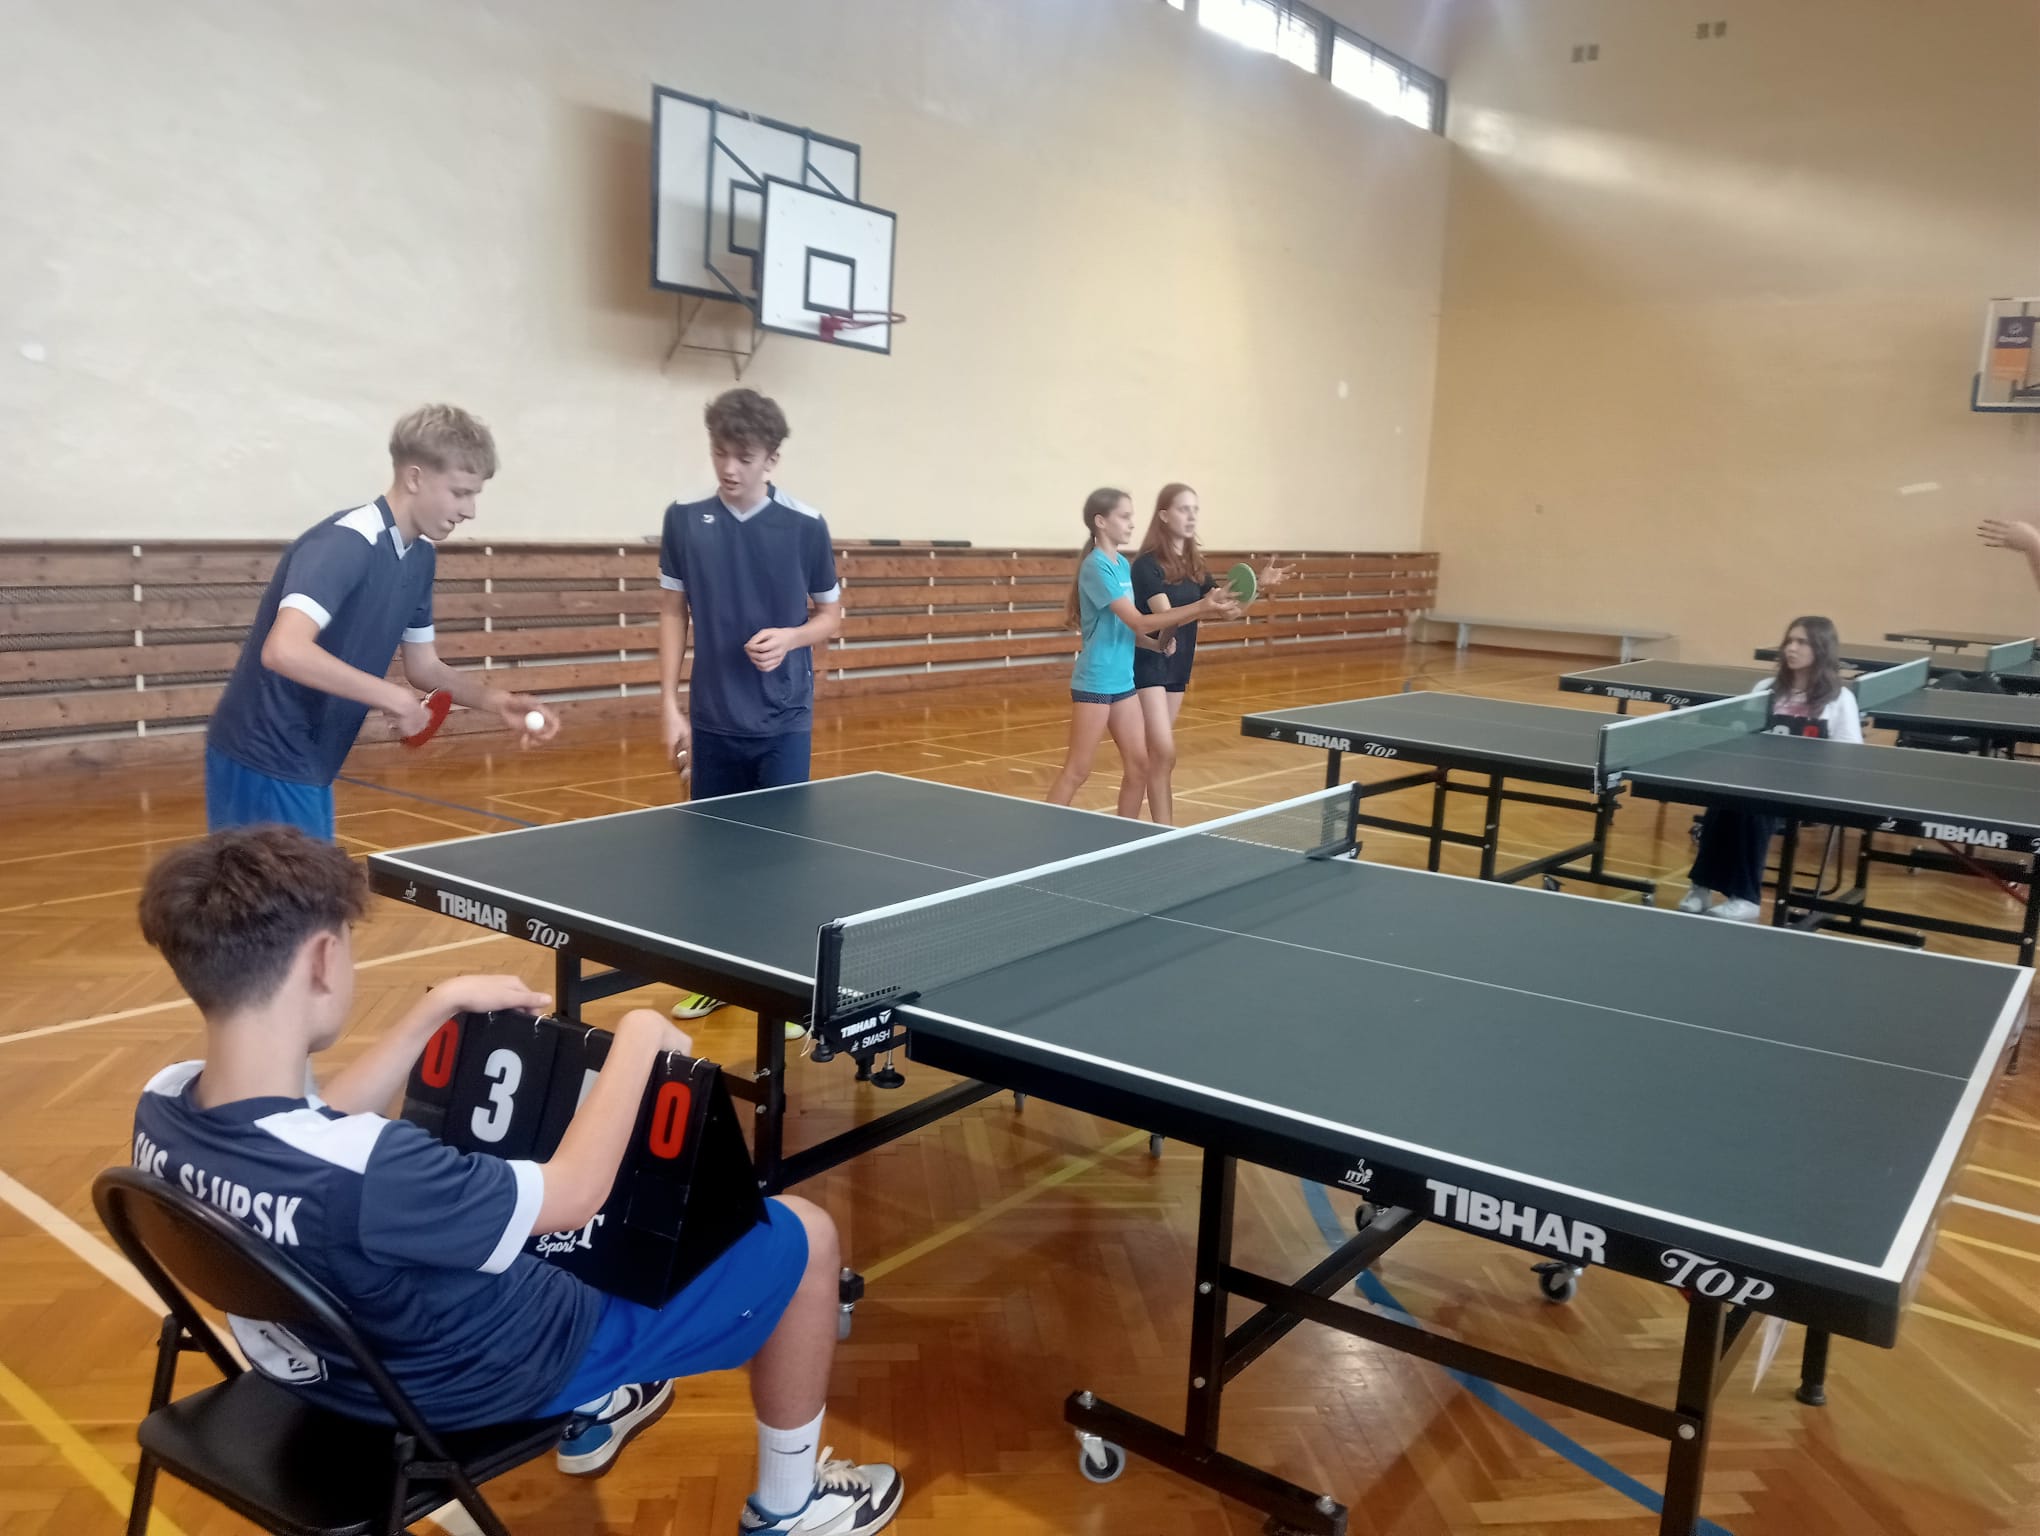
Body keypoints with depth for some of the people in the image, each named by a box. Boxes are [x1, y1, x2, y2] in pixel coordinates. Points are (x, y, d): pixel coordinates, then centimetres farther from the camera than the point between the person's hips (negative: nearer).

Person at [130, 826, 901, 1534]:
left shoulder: (162, 1107, -16)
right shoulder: (365, 1172, -42)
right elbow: (577, 1190, -27)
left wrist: (438, 1007, 4)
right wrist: (638, 1038, -15)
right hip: (491, 1374, -8)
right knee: (801, 1234, 0)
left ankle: (590, 1417, 46)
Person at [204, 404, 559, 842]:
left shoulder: (419, 556, 6)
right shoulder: (342, 544, -22)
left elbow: (424, 666, 13)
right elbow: (284, 651, -36)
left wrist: (498, 701, -3)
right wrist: (390, 696, -28)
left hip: (309, 763, 9)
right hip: (265, 761, -9)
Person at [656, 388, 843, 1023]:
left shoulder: (805, 526, -5)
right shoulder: (684, 520, 0)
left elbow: (832, 615, 5)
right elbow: (673, 613, 6)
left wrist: (789, 637, -17)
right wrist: (670, 705, -1)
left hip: (783, 723, -2)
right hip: (712, 720, 2)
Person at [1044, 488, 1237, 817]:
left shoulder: (1123, 564, 11)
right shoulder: (1096, 566, -16)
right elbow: (1139, 622, -21)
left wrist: (1157, 644, -1)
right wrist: (1200, 607, -23)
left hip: (1122, 681, 8)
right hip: (1094, 682, -8)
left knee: (1138, 765, 7)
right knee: (1077, 771, -3)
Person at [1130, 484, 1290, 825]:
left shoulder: (1194, 564, 8)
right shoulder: (1147, 564, -14)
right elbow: (1166, 614, -24)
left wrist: (1257, 584, -9)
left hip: (1178, 663, 7)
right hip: (1148, 663, -7)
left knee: (1159, 751, 12)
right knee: (1164, 753, -12)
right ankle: (1164, 832, -8)